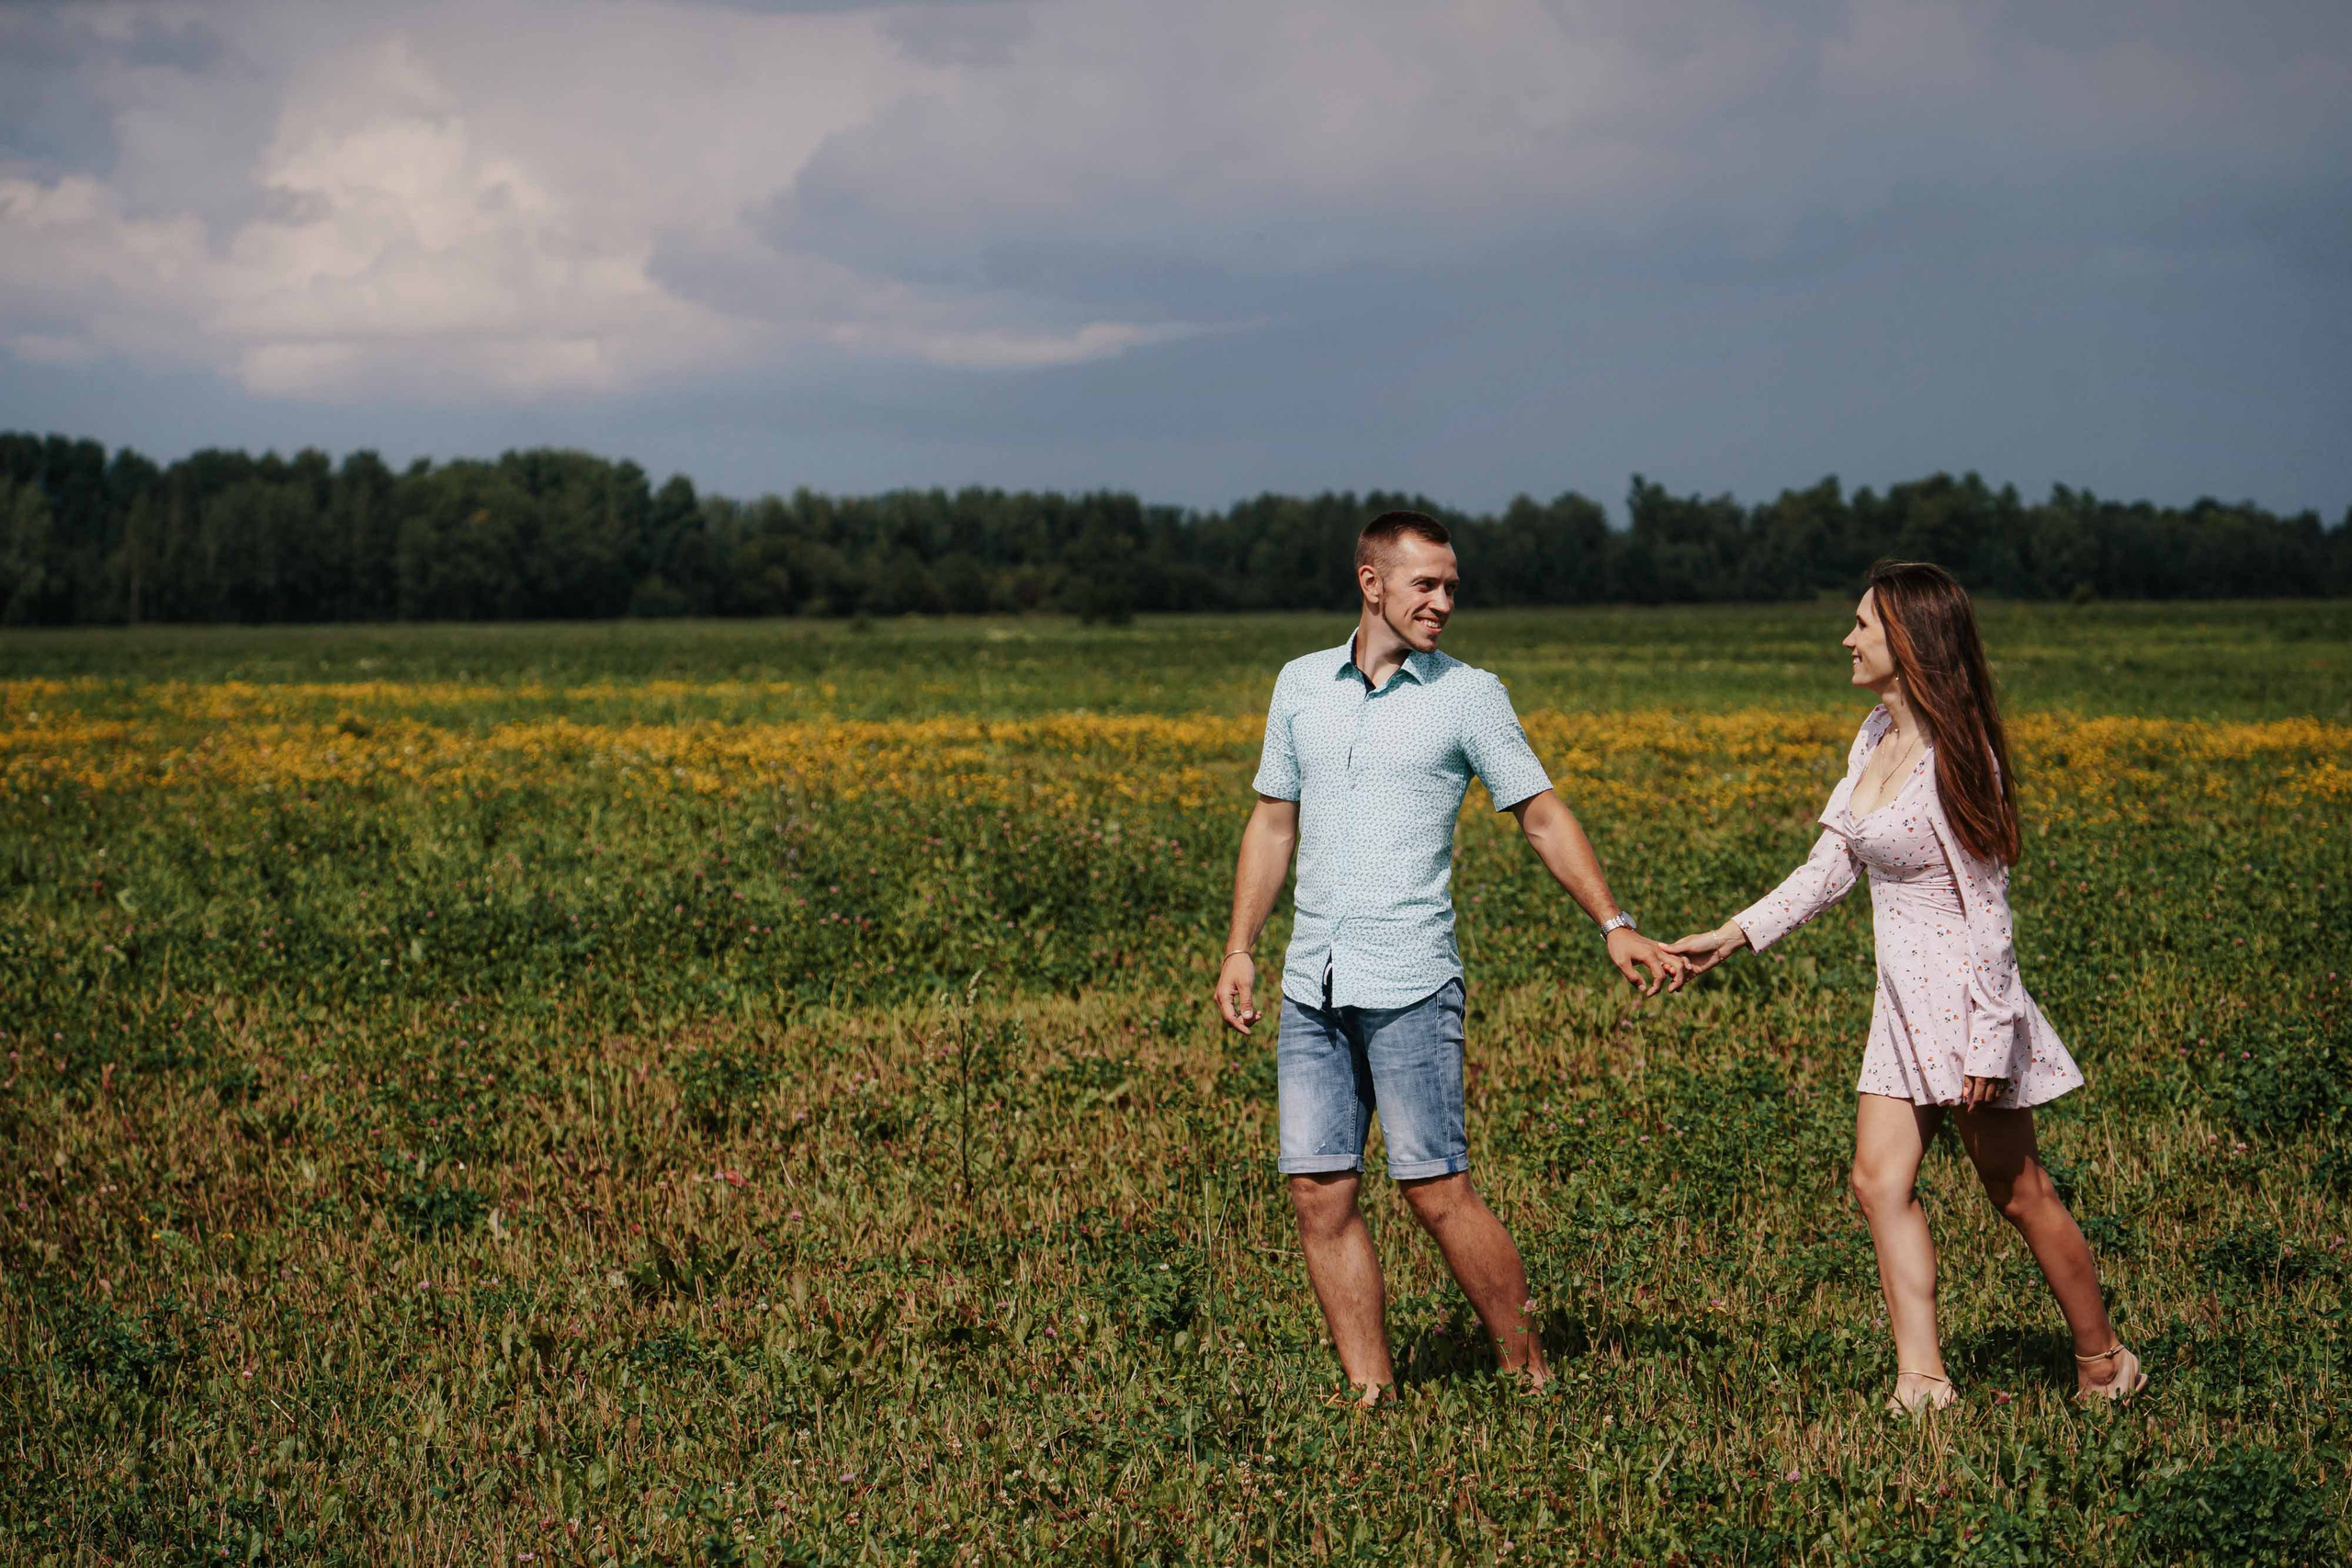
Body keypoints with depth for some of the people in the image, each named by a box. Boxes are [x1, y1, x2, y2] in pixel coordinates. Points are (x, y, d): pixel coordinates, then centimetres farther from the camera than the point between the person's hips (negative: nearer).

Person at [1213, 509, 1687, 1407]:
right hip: (1313, 985, 4)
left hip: (1409, 985, -4)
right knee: (1319, 1193, 1)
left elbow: (1543, 817, 3)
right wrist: (1239, 949, 12)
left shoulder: (1468, 696, 1)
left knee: (1436, 1192, -7)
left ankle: (1528, 1377, 7)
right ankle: (1370, 1392, 9)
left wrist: (1614, 926, -5)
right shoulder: (1301, 686, 11)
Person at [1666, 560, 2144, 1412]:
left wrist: (1987, 1042, -18)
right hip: (1903, 999, 8)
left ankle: (2105, 1365, 20)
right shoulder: (1876, 737, 6)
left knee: (2019, 1192, 4)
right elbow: (1830, 866, 11)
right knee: (1881, 1180, 0)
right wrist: (1732, 935, 6)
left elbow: (1985, 909, -18)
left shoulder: (1953, 756, -19)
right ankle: (1922, 1381, 0)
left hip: (1959, 994, -8)